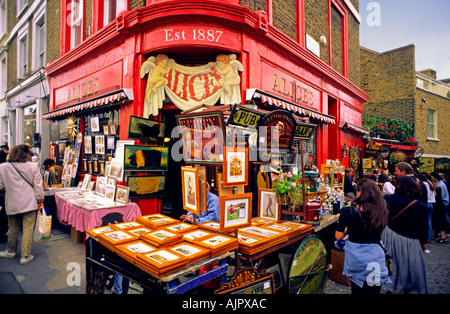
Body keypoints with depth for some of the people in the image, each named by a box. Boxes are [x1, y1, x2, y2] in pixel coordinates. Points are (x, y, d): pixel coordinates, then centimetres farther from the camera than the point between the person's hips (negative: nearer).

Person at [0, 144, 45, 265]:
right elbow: (38, 186, -5)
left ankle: (11, 251, 38)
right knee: (28, 229, 5)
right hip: (29, 203, -2)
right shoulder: (33, 167, -10)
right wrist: (40, 200, 5)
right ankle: (25, 256, 11)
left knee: (13, 229, 20)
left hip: (12, 204, 2)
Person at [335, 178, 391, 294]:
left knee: (356, 289, 22)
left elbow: (338, 236, -9)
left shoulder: (347, 212, -17)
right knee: (373, 290, 21)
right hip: (375, 257, 1)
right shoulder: (381, 212, -13)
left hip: (355, 258, -1)